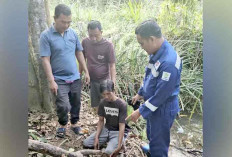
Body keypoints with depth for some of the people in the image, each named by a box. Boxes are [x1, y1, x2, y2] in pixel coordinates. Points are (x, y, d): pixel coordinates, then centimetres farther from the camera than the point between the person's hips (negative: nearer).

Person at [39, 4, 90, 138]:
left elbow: (79, 53, 10)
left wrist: (86, 71, 7)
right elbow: (45, 60, -12)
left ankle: (74, 123, 38)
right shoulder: (46, 36, -10)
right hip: (59, 80, -4)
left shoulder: (73, 33, 3)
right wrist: (51, 81, -16)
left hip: (75, 77, 4)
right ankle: (63, 125, 23)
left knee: (76, 103, 14)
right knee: (63, 106, -8)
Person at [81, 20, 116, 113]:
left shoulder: (108, 45, -16)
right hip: (91, 80, 4)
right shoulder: (85, 42, -5)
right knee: (96, 105, 14)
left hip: (104, 80, -4)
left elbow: (112, 65, -13)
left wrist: (113, 82, -17)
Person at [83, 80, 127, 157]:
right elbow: (101, 120, 1)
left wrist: (119, 146, -27)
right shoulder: (102, 102, -6)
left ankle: (114, 142, 3)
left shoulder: (122, 104, -22)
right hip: (106, 129, 5)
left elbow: (122, 126, -22)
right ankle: (108, 140, 9)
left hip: (118, 132, -5)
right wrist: (96, 137, -11)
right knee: (86, 143, -10)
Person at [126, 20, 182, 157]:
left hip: (163, 108, -9)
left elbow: (161, 94, -28)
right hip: (154, 105, 9)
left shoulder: (168, 62, -33)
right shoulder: (157, 52, -4)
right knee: (152, 135, 29)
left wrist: (140, 111, -18)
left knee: (158, 144, 10)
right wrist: (140, 93, 21)